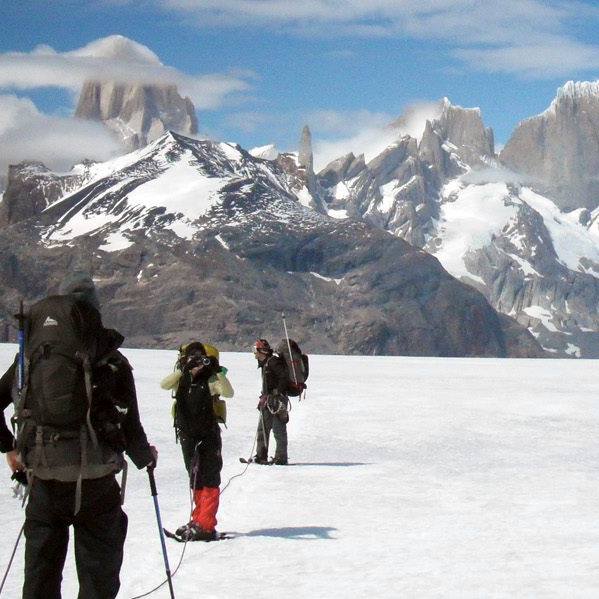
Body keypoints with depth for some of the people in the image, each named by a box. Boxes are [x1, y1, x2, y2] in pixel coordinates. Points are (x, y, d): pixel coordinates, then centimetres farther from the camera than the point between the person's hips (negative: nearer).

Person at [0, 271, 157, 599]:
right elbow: (130, 426, -3)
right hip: (95, 480, -3)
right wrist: (146, 456, 16)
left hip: (42, 477, 3)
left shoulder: (31, 354, 6)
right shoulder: (111, 360, -3)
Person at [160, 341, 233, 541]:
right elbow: (164, 384, -12)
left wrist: (219, 373, -29)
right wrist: (182, 369, -20)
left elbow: (228, 393, -21)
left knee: (209, 479, -6)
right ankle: (198, 519, 24)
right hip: (187, 435, 5)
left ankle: (206, 526, -7)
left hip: (209, 436, -5)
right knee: (195, 479, 14)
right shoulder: (182, 380, 4)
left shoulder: (210, 381, -8)